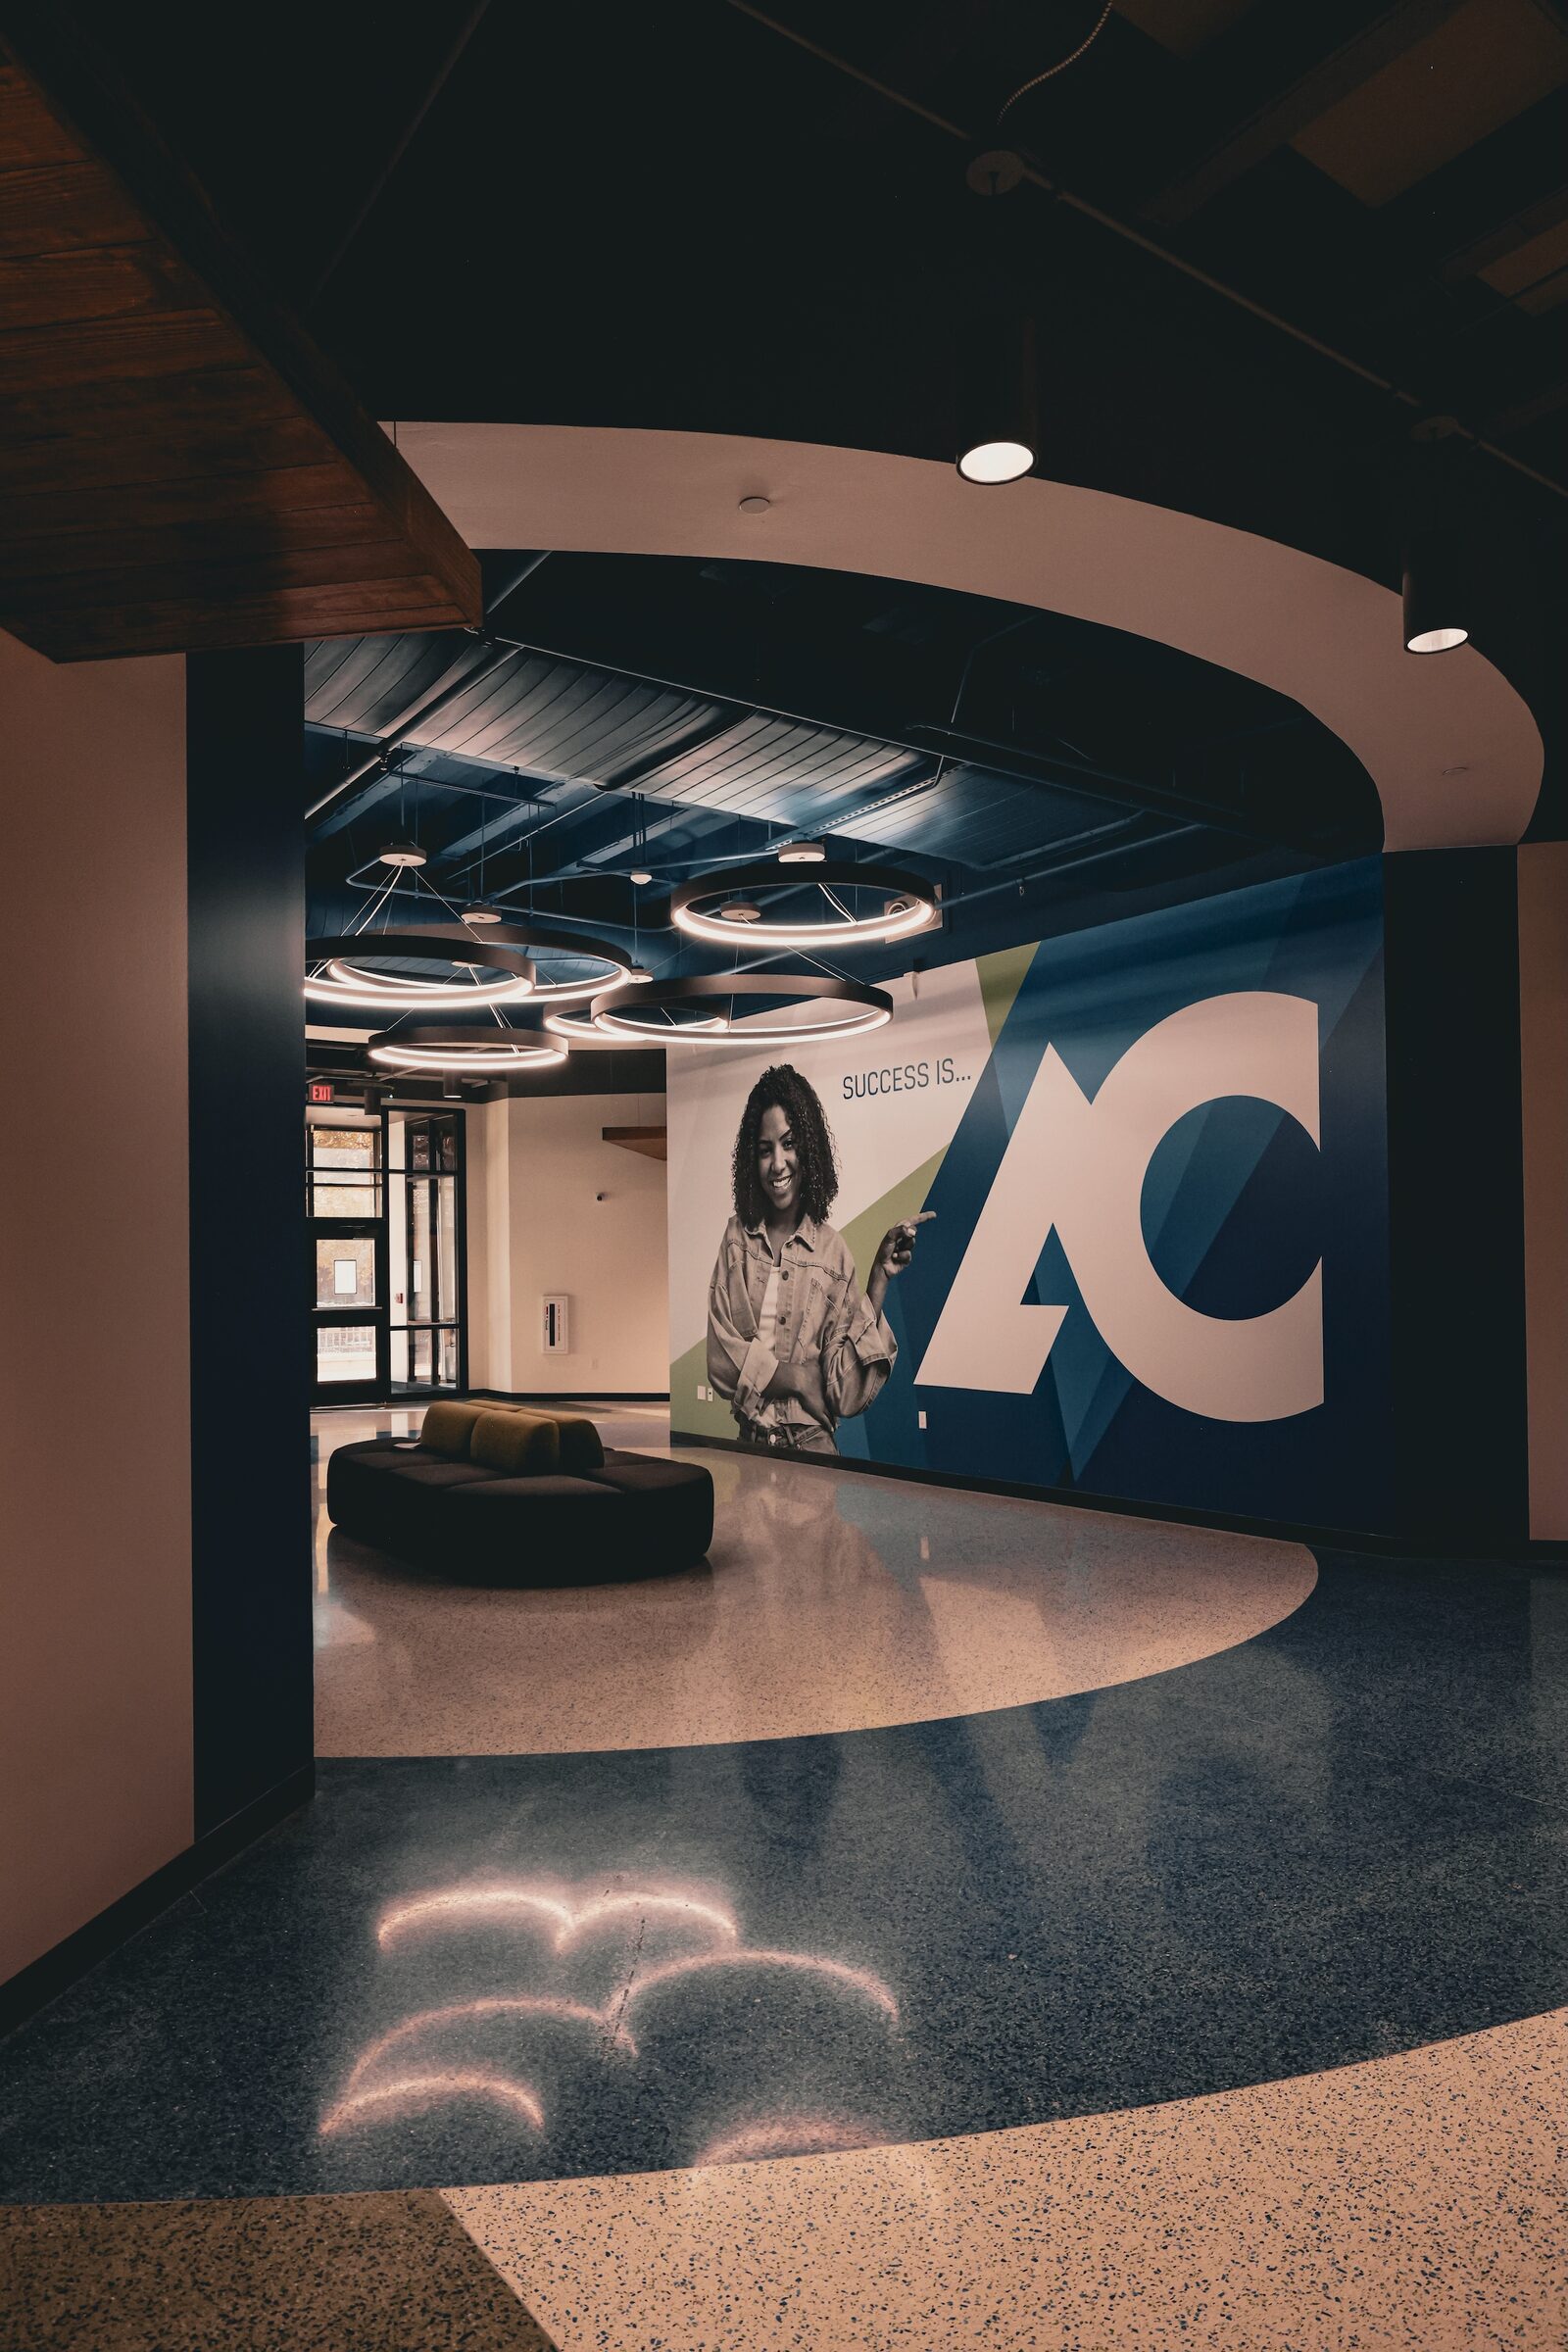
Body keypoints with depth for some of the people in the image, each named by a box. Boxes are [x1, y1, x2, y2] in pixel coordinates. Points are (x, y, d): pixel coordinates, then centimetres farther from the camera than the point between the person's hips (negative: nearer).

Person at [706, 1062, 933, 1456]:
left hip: (813, 1449, -1)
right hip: (749, 1444, 1)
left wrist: (880, 1278, -12)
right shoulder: (737, 1236, 5)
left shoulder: (833, 1251, 0)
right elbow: (720, 1359, 0)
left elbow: (847, 1392, -8)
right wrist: (800, 1378, -11)